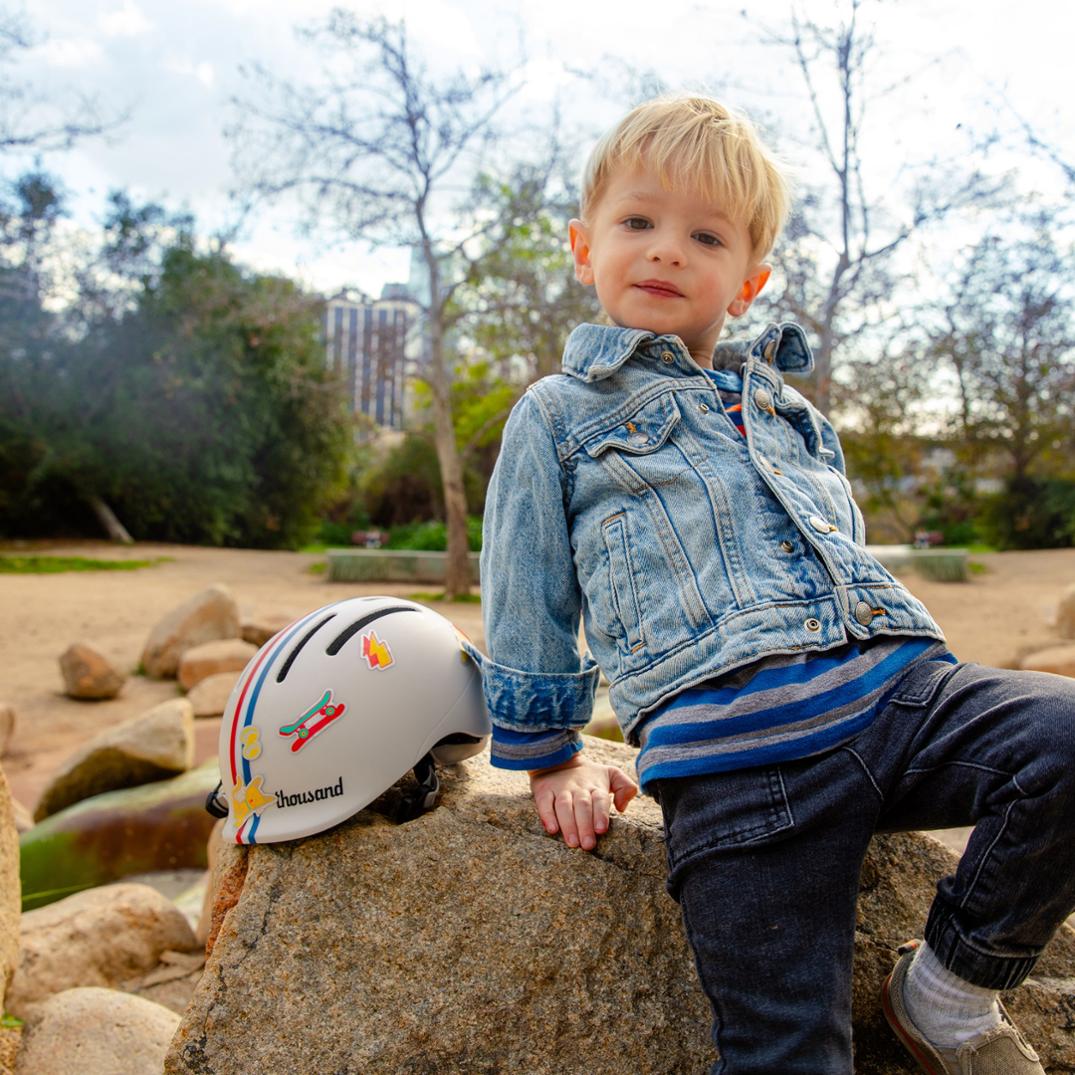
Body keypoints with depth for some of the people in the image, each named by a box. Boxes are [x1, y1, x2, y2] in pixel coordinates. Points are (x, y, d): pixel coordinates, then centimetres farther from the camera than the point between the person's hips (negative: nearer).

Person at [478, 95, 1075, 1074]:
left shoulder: (787, 407, 27)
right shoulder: (558, 415, 13)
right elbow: (525, 606, 13)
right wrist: (551, 760, 13)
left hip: (897, 681, 5)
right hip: (737, 747, -5)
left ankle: (951, 991, 1)